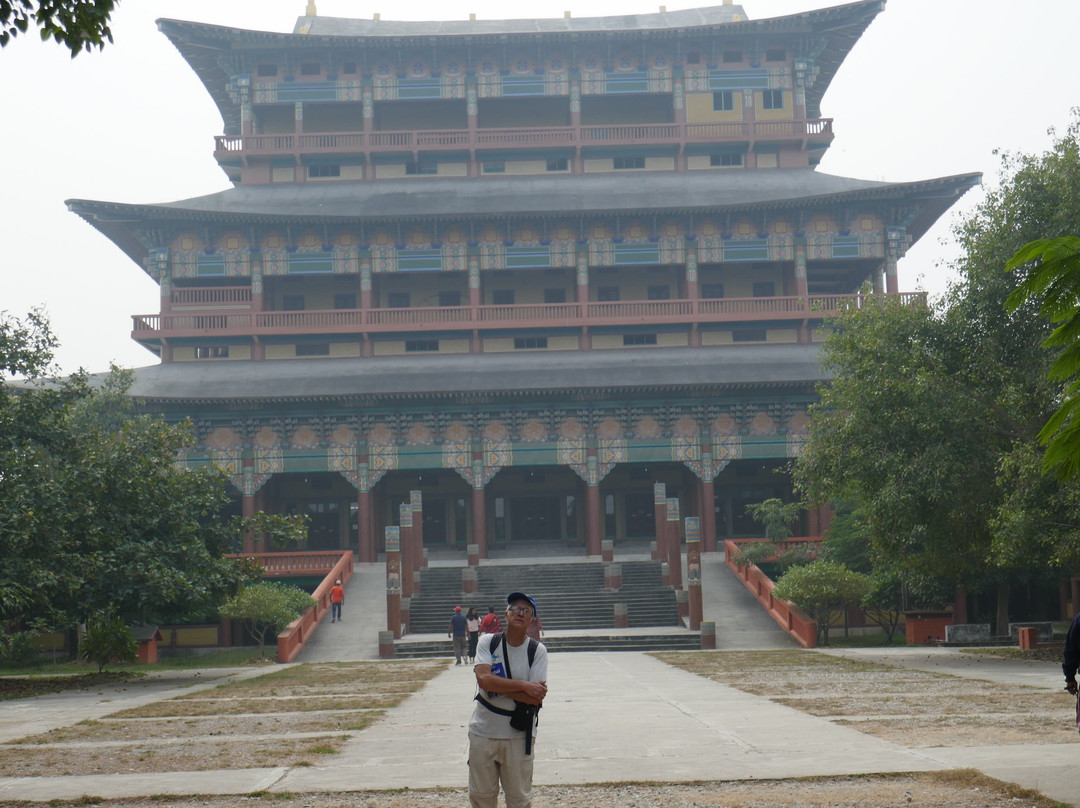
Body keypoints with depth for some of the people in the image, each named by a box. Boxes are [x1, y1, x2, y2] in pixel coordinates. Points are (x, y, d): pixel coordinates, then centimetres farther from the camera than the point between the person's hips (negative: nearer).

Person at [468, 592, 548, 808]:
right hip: (483, 732, 1)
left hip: (518, 735, -1)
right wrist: (523, 686, -19)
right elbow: (484, 679, -18)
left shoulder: (537, 651, -4)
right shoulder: (488, 642, -1)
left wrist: (497, 685, -18)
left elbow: (536, 698, -15)